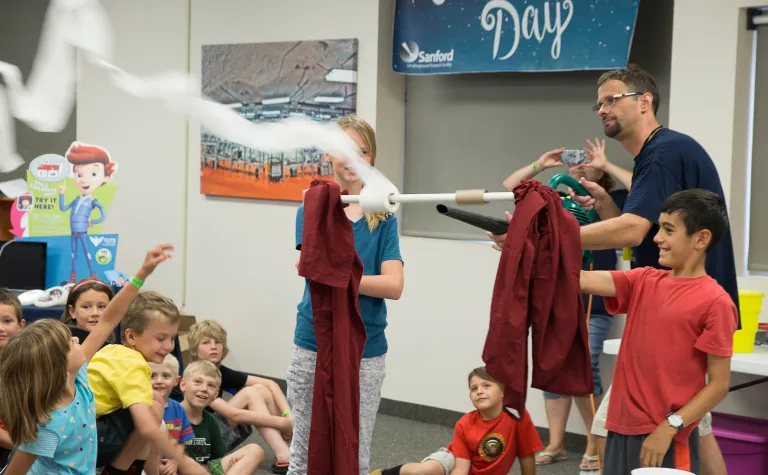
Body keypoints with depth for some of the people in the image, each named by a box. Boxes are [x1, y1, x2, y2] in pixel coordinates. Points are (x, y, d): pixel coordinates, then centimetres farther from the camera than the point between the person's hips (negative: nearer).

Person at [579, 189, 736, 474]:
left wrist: (669, 428, -16)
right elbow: (583, 280, -3)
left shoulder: (715, 301, -10)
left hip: (667, 438, -6)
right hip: (622, 430, 6)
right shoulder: (644, 282, 8)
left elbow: (719, 384, -10)